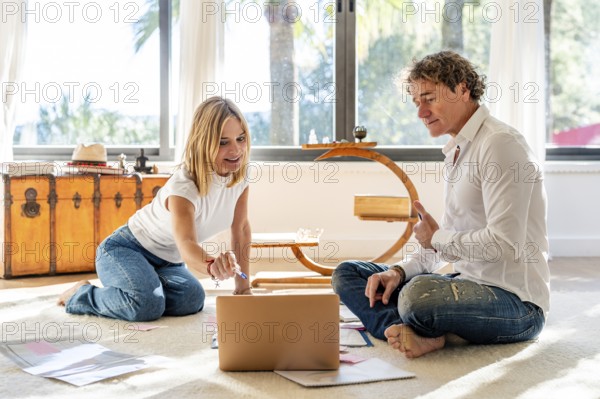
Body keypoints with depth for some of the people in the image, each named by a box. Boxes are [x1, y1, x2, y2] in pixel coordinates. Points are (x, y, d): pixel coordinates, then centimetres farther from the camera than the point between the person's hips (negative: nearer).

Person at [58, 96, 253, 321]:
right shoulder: (184, 186, -32)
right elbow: (186, 245, -48)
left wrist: (243, 287, -3)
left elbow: (241, 230, 0)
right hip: (125, 251, -6)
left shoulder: (239, 176, -11)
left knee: (192, 301, -25)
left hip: (168, 262, 6)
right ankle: (82, 295, -3)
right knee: (147, 305, -34)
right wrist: (211, 265, -72)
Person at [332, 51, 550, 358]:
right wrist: (399, 271, 3)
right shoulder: (456, 151, 16)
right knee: (347, 274, 5)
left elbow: (505, 243, -23)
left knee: (419, 293, -40)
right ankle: (419, 333, -19)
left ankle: (405, 331, -6)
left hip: (514, 301, -10)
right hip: (468, 283, 10)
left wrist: (437, 238, -8)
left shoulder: (499, 144, -14)